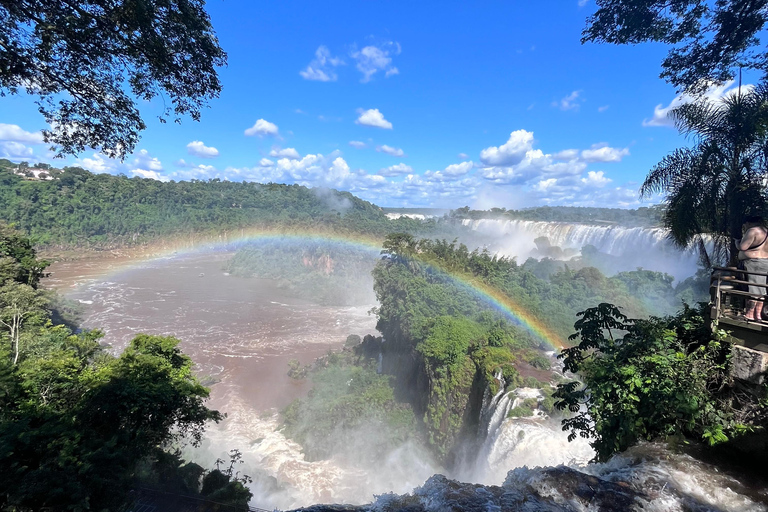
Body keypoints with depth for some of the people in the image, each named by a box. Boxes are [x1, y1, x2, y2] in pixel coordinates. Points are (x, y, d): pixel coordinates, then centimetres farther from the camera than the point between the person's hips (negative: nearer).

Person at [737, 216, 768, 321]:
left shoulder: (753, 231, -13)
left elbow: (742, 247, -18)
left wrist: (737, 242, 1)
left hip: (753, 264, -9)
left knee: (753, 289, -5)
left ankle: (749, 314, -1)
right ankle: (758, 314, 12)